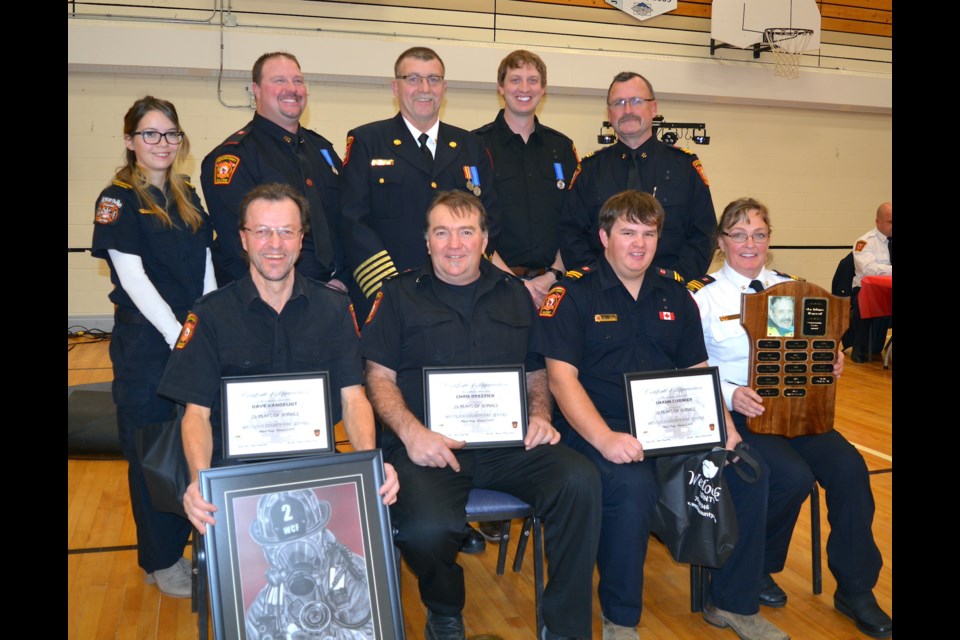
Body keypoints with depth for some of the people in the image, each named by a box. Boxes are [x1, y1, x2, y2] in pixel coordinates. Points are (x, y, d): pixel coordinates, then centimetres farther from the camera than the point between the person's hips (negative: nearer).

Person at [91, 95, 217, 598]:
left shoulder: (187, 197, 12)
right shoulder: (118, 199, -5)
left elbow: (207, 268, 9)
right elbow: (132, 277, -13)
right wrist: (177, 336, -17)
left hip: (196, 339, 5)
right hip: (144, 344, -5)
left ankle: (193, 542, 28)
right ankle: (160, 561, 20)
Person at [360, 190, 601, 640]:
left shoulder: (514, 294, 20)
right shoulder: (399, 295, 11)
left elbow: (536, 371, 23)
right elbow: (379, 376, 6)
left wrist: (539, 415, 2)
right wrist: (411, 431, -12)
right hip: (429, 446, -2)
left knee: (581, 481, -26)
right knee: (427, 529, -32)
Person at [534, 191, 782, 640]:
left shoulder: (675, 296, 16)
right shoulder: (572, 295, -1)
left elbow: (698, 370, 16)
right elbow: (561, 376, -10)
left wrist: (722, 422, -4)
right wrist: (605, 438, -25)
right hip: (597, 430, -5)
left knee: (749, 470, -15)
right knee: (633, 485, -34)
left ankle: (733, 603, 7)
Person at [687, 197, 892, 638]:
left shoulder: (788, 288, 14)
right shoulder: (704, 296, -1)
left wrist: (831, 364, -5)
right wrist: (730, 396, -22)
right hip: (734, 414, -5)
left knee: (849, 466, -19)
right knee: (794, 476, -27)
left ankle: (855, 590, 0)